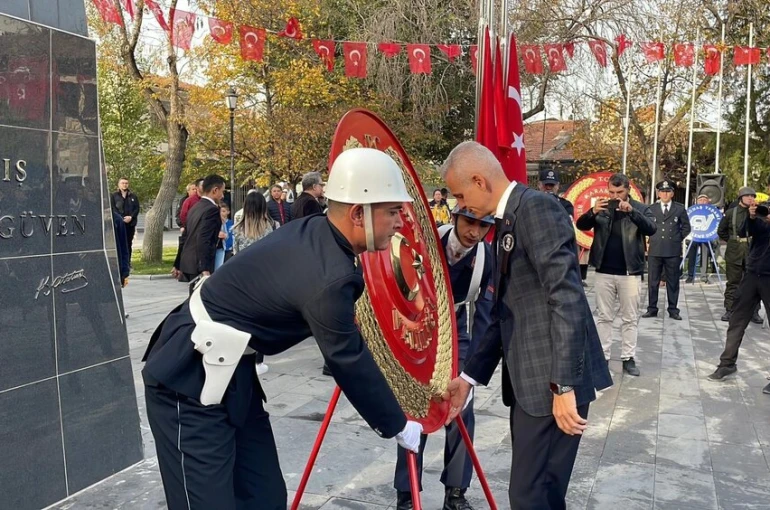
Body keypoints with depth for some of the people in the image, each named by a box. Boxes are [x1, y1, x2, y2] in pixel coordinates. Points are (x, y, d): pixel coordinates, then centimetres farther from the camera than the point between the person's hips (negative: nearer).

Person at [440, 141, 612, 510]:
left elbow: (566, 298, -21)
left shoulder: (537, 208, -12)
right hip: (528, 380, 9)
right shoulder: (507, 220, 17)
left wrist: (564, 385, -23)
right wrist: (470, 376, 15)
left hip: (554, 381, -9)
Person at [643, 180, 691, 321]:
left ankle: (673, 310, 12)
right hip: (654, 250, 1)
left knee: (673, 281, 5)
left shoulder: (680, 209, 5)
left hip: (673, 251, 0)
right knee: (653, 281, 4)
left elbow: (686, 227, 12)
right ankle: (652, 309, 12)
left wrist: (678, 239, 5)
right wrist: (652, 239, 6)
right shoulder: (651, 209, 5)